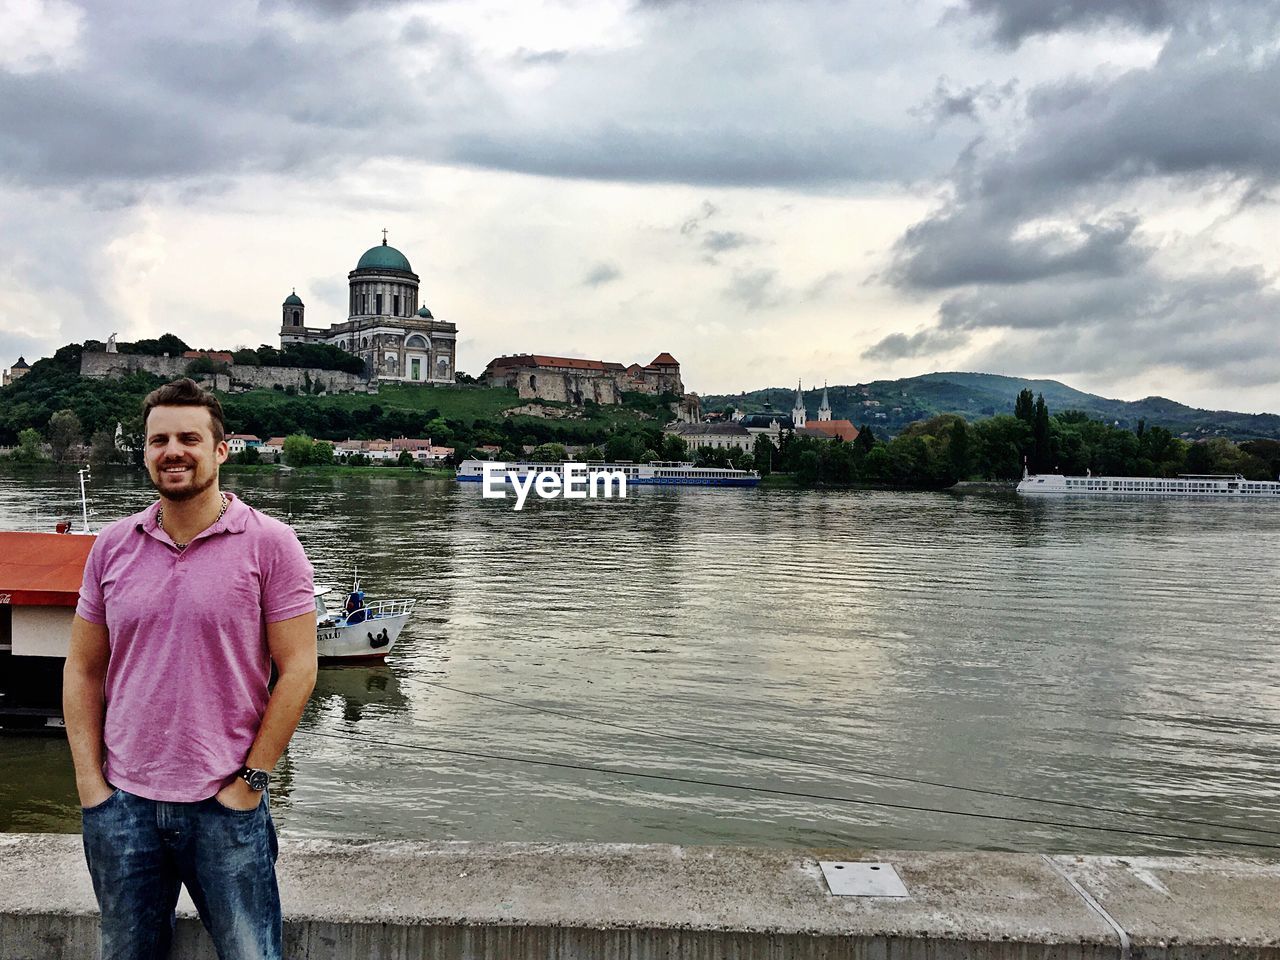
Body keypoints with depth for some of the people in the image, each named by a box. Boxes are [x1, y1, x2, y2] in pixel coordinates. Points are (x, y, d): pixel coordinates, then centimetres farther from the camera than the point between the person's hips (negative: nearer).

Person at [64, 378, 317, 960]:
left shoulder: (270, 545, -7)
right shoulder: (112, 547, 4)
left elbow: (297, 670, -8)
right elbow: (83, 671, 8)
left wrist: (249, 781, -9)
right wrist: (91, 784, 1)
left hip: (226, 807, -3)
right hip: (122, 805, 3)